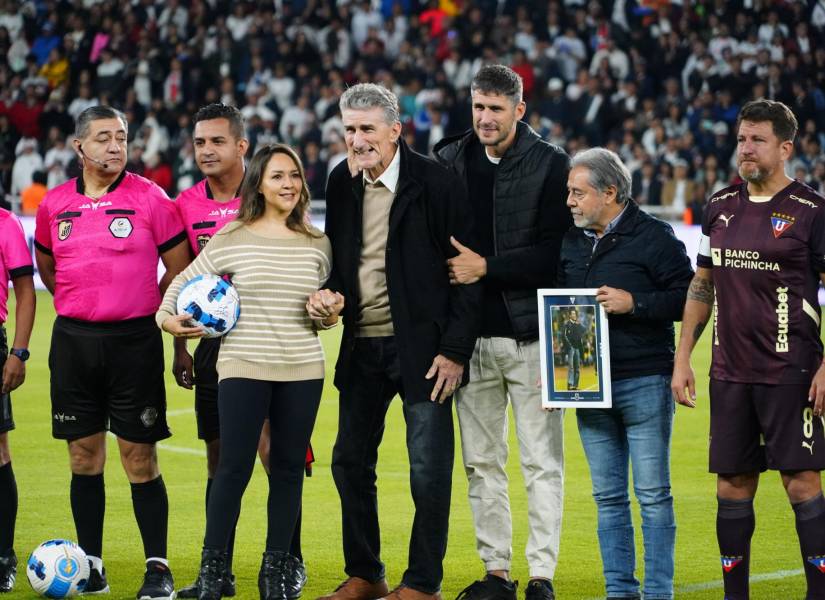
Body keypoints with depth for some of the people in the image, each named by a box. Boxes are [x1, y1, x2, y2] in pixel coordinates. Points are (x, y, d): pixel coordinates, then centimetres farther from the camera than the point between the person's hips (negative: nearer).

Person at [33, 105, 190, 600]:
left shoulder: (151, 199, -4)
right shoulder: (54, 205, 7)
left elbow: (180, 270, 2)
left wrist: (146, 308, 3)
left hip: (134, 341, -3)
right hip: (73, 338, 3)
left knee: (140, 457, -3)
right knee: (84, 455, 7)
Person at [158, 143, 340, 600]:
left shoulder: (317, 244, 9)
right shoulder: (231, 239, 0)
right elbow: (184, 282, 11)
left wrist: (331, 314, -2)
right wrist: (166, 317, -4)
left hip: (303, 370, 3)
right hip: (243, 367, -3)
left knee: (289, 468, 7)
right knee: (234, 467, -6)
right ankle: (212, 563, 8)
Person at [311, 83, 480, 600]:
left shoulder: (436, 183, -11)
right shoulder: (342, 182, 6)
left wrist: (455, 350, -14)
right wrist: (325, 293, -3)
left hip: (422, 348, -6)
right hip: (362, 346, 6)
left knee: (429, 470, -1)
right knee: (351, 462, 11)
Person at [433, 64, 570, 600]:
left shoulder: (552, 165, -3)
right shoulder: (449, 161, 8)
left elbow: (557, 251, -10)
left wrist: (487, 267, -16)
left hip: (531, 333, -4)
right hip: (472, 334, 4)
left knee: (542, 460, -1)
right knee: (481, 461, 8)